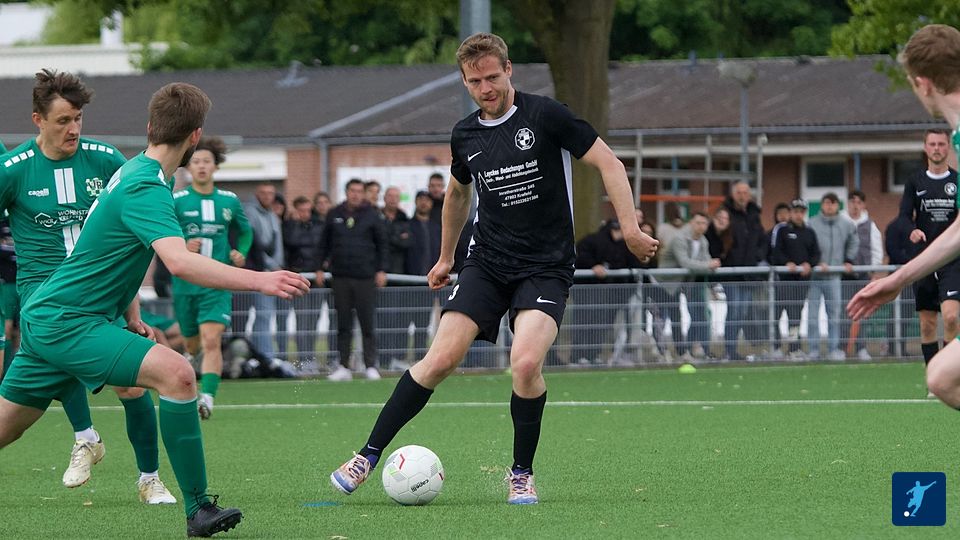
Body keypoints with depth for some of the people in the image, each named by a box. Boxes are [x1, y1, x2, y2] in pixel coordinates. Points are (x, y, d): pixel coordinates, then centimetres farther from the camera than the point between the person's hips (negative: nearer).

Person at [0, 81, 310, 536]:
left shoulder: (134, 172, 13)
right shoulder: (145, 187, -19)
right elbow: (179, 262, -35)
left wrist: (131, 318, 25)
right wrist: (258, 281, -40)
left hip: (44, 317, 11)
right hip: (66, 323, -11)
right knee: (176, 373, -22)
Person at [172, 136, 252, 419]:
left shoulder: (230, 201, 7)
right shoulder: (176, 201, -1)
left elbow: (245, 232, 22)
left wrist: (241, 252, 2)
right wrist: (182, 248, -19)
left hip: (217, 284, 0)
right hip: (185, 284, 0)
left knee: (211, 340, -20)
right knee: (193, 345, 12)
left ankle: (207, 396, -30)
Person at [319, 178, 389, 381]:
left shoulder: (371, 215, 2)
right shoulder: (334, 215, 8)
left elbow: (382, 243, 5)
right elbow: (325, 243, 15)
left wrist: (381, 270, -2)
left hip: (365, 277, -2)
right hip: (340, 277, 2)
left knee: (367, 324, -2)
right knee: (343, 324, 4)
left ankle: (370, 366, 3)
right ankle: (343, 366, 7)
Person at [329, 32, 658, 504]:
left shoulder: (544, 116, -9)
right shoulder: (465, 135, 7)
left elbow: (608, 163, -7)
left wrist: (629, 228, -15)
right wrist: (445, 257, 34)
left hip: (545, 267, -4)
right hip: (487, 264, 4)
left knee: (525, 362, -24)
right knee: (441, 359, -10)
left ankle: (522, 474, -4)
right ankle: (369, 456, 0)